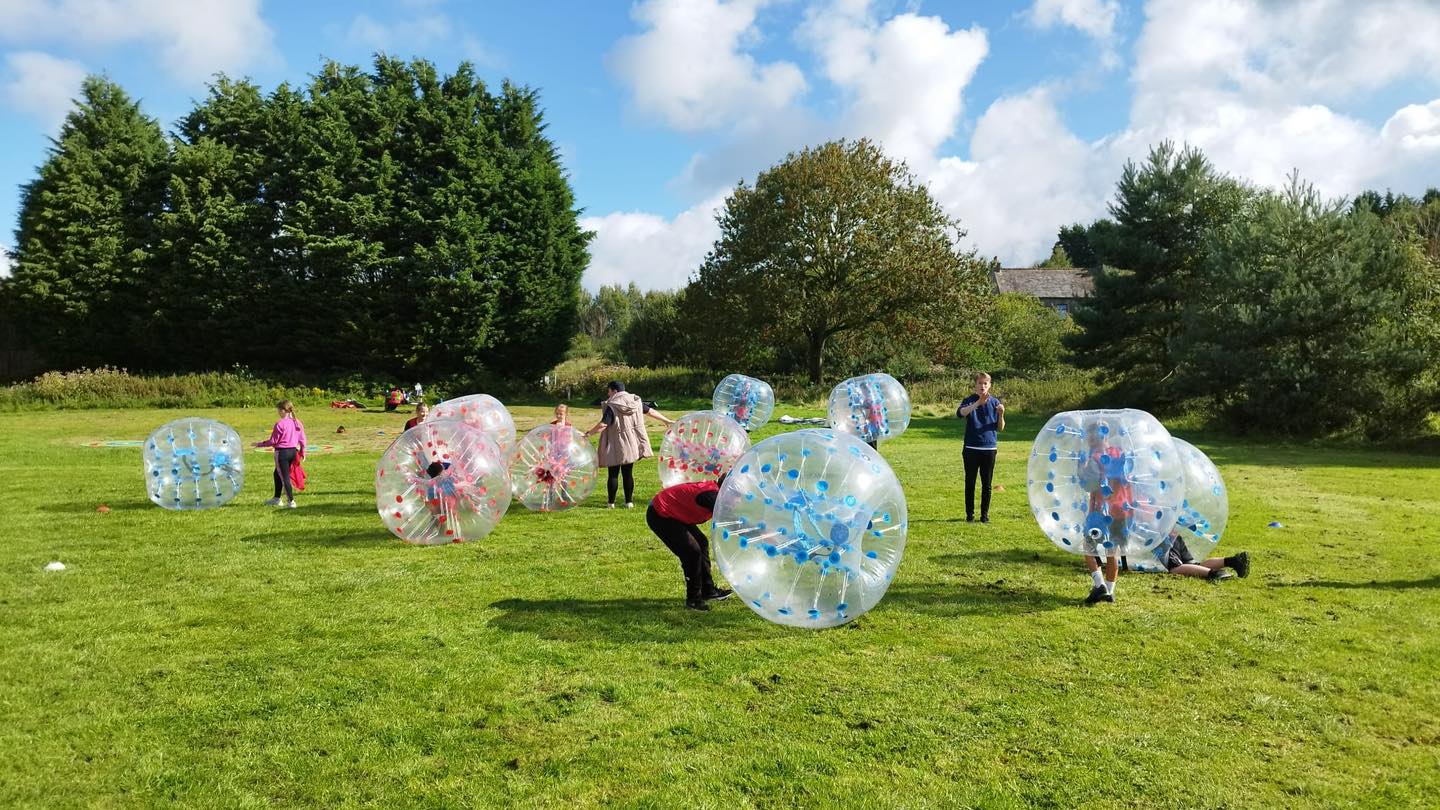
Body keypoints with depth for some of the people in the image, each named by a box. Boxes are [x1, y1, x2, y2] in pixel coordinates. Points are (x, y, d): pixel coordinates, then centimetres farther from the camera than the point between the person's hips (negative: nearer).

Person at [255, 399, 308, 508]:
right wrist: (302, 452, 18)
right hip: (293, 451, 7)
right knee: (277, 474, 23)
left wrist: (259, 444, 2)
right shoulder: (297, 423, 3)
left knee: (285, 477, 0)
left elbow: (273, 441, -11)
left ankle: (291, 501, 0)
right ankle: (276, 498, 30)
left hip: (282, 452, -7)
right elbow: (302, 439, 7)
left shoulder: (280, 424, -16)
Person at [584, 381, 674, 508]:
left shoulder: (612, 407, -15)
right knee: (628, 474, 12)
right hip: (631, 445, 5)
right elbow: (651, 411, 12)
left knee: (613, 474, 6)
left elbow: (603, 424, -24)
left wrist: (589, 433, -14)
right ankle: (629, 502, 13)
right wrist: (667, 420, 22)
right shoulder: (636, 402, 2)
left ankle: (611, 502, 11)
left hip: (615, 447, -5)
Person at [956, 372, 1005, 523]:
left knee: (987, 485, 7)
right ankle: (970, 514, 14)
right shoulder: (969, 401, 0)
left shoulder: (995, 402, 6)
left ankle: (985, 514, 17)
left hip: (989, 449, 2)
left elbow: (1000, 428, 6)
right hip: (971, 448, -1)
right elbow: (960, 413, -23)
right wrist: (978, 403, -32)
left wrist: (1001, 414, -14)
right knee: (970, 483, 4)